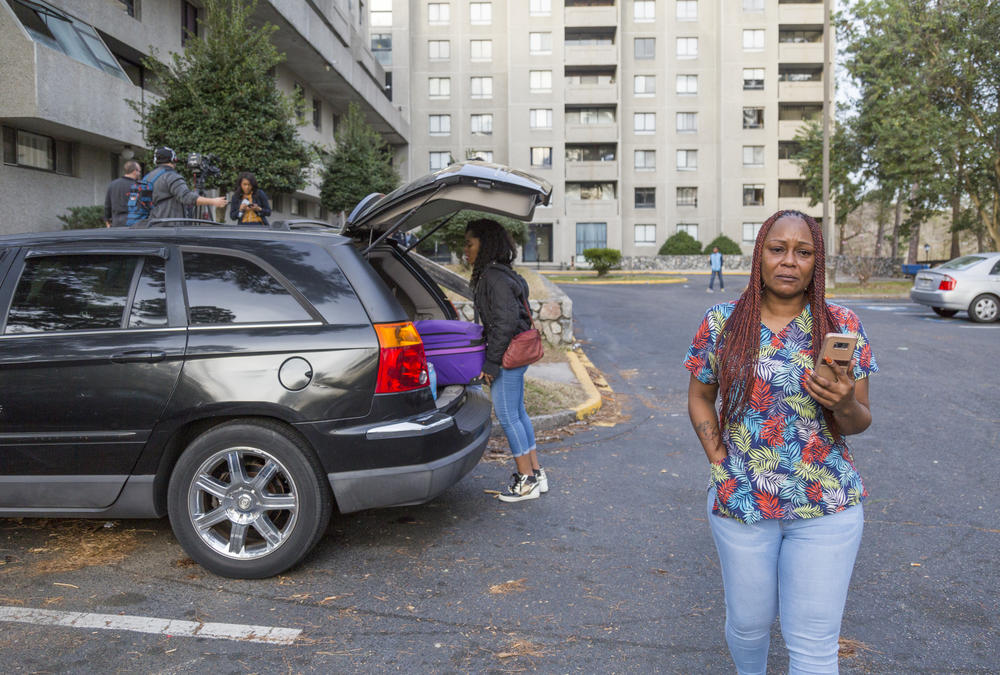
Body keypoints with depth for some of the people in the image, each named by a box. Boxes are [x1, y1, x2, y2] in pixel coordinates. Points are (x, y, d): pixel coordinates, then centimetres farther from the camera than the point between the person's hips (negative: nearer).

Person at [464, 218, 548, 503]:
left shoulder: (495, 277, -18)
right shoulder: (492, 275, 14)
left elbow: (506, 322, -23)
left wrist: (491, 363, -20)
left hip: (508, 355, -10)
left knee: (507, 416, -2)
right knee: (517, 413, 16)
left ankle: (527, 481, 8)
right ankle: (536, 474, 25)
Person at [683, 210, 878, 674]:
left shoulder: (841, 326, -3)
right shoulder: (721, 323, -2)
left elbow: (860, 422, 0)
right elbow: (699, 398, 8)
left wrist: (845, 404, -23)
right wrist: (719, 460, -3)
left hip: (826, 507, 0)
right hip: (740, 502, 1)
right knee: (748, 622, 17)